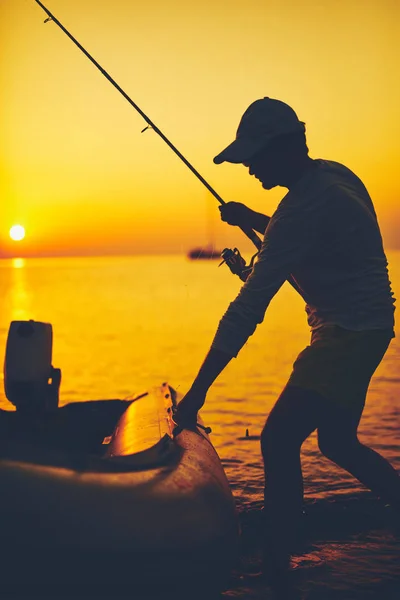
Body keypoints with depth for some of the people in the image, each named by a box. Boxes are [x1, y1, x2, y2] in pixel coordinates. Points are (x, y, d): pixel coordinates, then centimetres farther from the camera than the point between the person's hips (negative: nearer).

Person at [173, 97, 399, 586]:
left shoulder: (304, 206, -23)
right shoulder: (334, 175, 6)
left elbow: (248, 308, -26)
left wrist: (197, 392, -24)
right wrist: (254, 222, 8)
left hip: (348, 335, -10)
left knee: (279, 440, -13)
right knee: (336, 441, 20)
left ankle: (276, 563, -7)